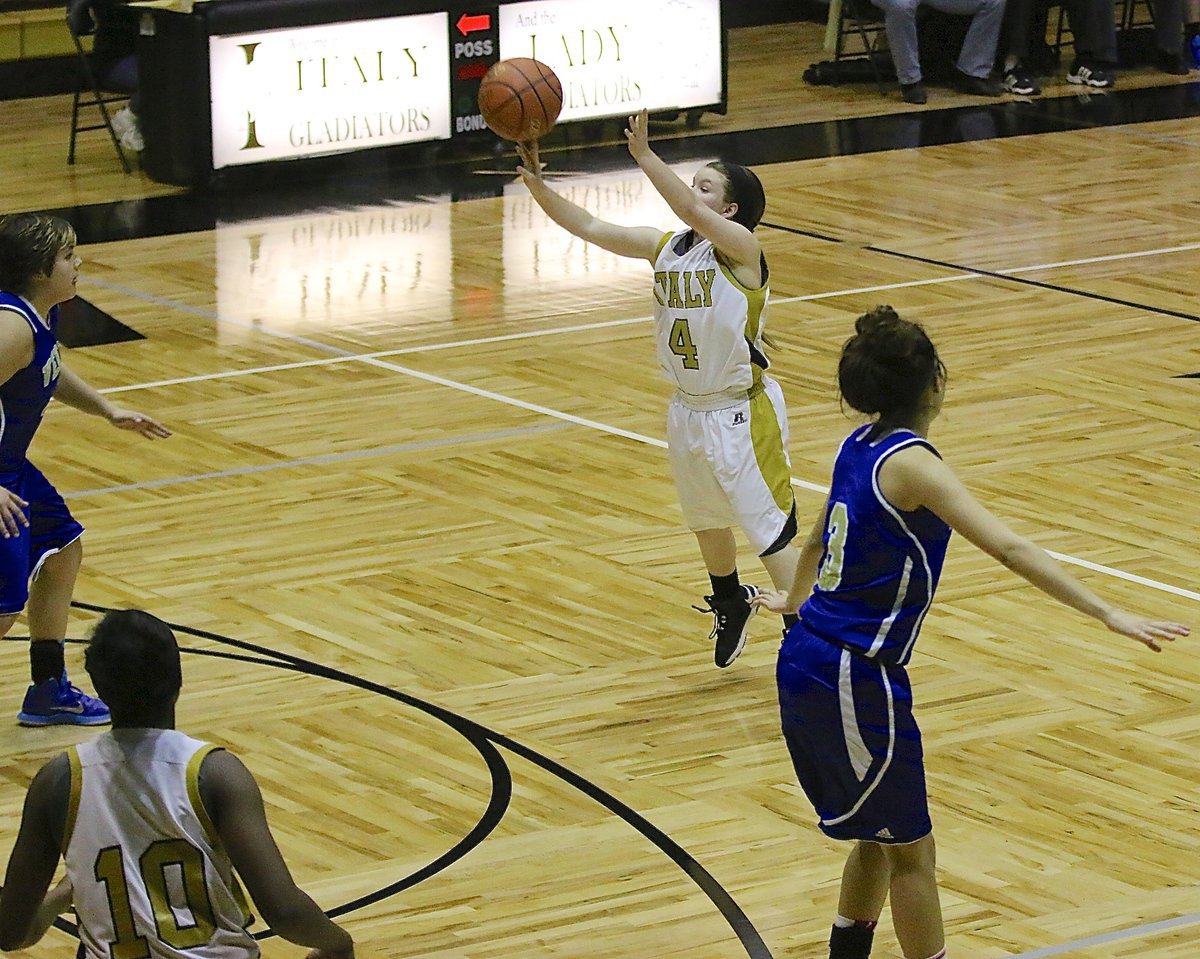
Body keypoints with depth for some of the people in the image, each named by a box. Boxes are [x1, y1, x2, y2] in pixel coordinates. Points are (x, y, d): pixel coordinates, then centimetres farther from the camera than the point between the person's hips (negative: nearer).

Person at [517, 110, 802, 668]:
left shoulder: (740, 248, -18)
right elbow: (588, 228, -2)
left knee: (771, 533, -5)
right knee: (707, 522, 26)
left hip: (741, 414, -8)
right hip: (688, 412, 8)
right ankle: (731, 604, 50)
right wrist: (536, 183, -15)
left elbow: (690, 214, -37)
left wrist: (644, 156, -41)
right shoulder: (665, 248, 2)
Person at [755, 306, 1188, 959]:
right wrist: (1110, 616, -30)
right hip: (853, 683, -9)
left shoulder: (859, 447, 7)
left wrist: (795, 599, 48)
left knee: (878, 834, 21)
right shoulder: (910, 463, -18)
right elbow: (1008, 548, -27)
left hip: (806, 664, 9)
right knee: (910, 850, 3)